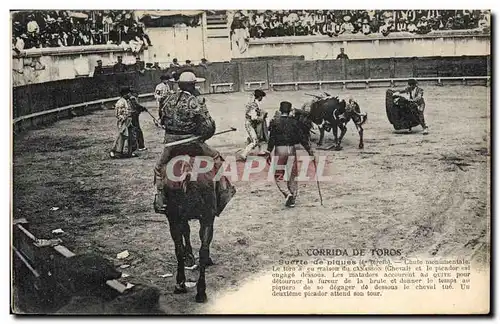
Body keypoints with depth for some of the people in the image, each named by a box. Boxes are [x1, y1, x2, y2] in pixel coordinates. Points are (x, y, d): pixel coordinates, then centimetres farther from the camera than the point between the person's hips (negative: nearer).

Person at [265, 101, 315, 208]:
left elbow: (272, 138, -8)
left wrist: (268, 152, -4)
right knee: (292, 175, 13)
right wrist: (309, 150, 6)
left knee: (278, 175, 6)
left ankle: (287, 194, -15)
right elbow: (302, 137, 1)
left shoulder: (275, 121, -4)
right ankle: (292, 199, 16)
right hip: (291, 149, 3)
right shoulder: (294, 122, 2)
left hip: (279, 150, -3)